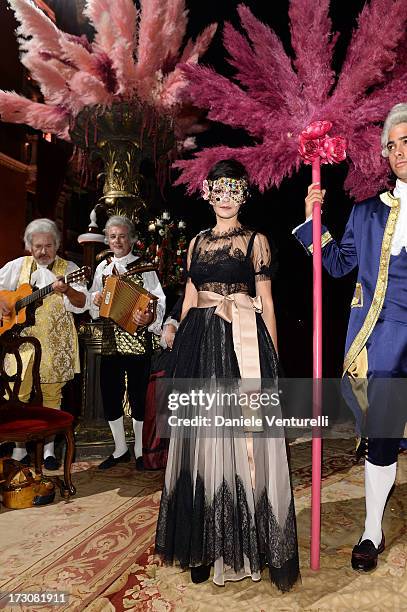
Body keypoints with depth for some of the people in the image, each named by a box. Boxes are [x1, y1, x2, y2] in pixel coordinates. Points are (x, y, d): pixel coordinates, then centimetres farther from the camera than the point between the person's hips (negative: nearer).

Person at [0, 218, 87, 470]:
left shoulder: (69, 269, 2)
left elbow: (82, 303, -8)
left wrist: (66, 290, -28)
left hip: (55, 345, -1)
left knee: (52, 395, 6)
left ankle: (49, 447, 20)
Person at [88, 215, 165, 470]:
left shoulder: (144, 266, -1)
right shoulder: (103, 267, 13)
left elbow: (159, 299, -8)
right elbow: (92, 298, 20)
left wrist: (149, 317, -27)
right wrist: (95, 299, -3)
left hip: (137, 340, -4)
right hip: (110, 341, 5)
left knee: (138, 395, 2)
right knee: (110, 394, 7)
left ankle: (140, 451, 19)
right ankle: (120, 450, 25)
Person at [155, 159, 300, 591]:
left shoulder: (256, 240, 5)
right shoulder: (197, 242, 16)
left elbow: (266, 302, 2)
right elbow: (189, 298, 15)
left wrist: (272, 356, -4)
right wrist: (181, 350, 9)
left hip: (244, 344, -4)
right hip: (201, 344, 4)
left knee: (242, 440, -1)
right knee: (203, 440, 8)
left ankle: (246, 543, 16)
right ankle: (207, 544, 24)